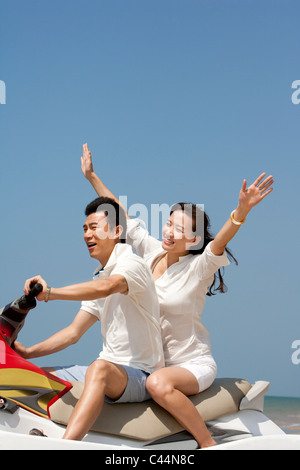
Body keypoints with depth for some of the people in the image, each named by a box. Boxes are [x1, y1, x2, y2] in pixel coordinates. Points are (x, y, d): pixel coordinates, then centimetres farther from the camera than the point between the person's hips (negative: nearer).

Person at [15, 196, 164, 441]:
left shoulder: (132, 263, -10)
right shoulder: (100, 276, 18)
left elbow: (107, 287, -35)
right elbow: (74, 332, 16)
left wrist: (49, 292, -41)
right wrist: (29, 352, 5)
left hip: (140, 375, -9)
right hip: (110, 368, 10)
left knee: (100, 369, -39)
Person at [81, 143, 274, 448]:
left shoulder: (199, 268, -16)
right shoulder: (151, 250, 1)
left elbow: (220, 242, -35)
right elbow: (121, 216, 8)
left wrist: (242, 209, -53)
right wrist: (92, 177, 12)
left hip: (194, 364, -7)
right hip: (154, 360, 7)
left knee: (159, 383, -35)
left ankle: (208, 444, -21)